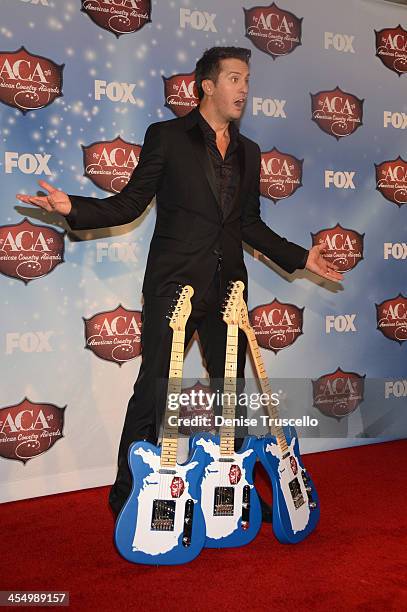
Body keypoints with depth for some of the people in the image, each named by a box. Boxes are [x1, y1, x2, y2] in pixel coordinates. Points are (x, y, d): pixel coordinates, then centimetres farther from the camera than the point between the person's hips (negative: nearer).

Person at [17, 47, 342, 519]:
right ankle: (127, 495, 16)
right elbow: (129, 204, -1)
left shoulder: (248, 152, 16)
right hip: (174, 284, -5)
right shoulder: (166, 137, 0)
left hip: (227, 286, 6)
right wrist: (73, 207, -17)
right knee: (153, 390, 0)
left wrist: (300, 257, 17)